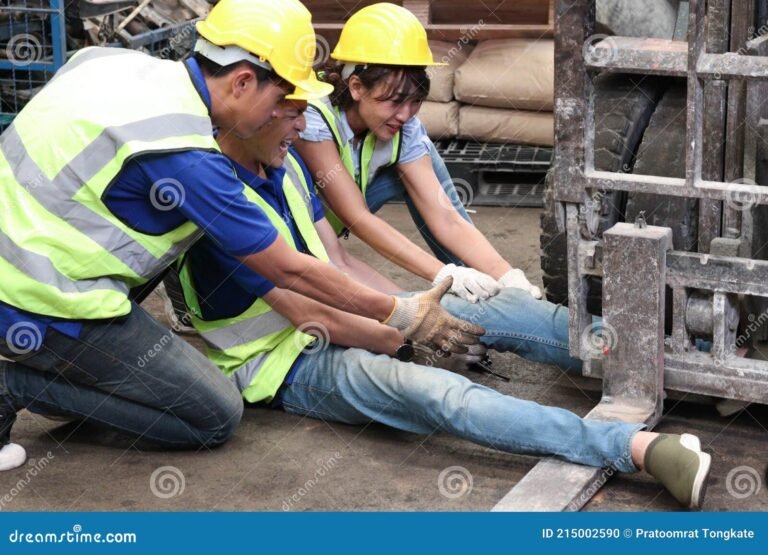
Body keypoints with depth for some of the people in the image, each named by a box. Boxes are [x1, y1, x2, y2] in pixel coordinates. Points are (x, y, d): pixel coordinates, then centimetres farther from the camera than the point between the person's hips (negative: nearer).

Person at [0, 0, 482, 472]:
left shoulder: (112, 59, 1)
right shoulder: (185, 156, -21)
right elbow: (291, 271, -12)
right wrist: (406, 316, -1)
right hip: (41, 308, -8)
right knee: (216, 418, 0)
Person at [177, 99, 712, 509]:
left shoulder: (285, 164, 5)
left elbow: (338, 263, 8)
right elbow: (310, 313, -21)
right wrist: (406, 341, -12)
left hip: (333, 322, 9)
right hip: (287, 364, -9)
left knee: (484, 309, -7)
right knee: (433, 391, -33)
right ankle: (642, 447, -45)